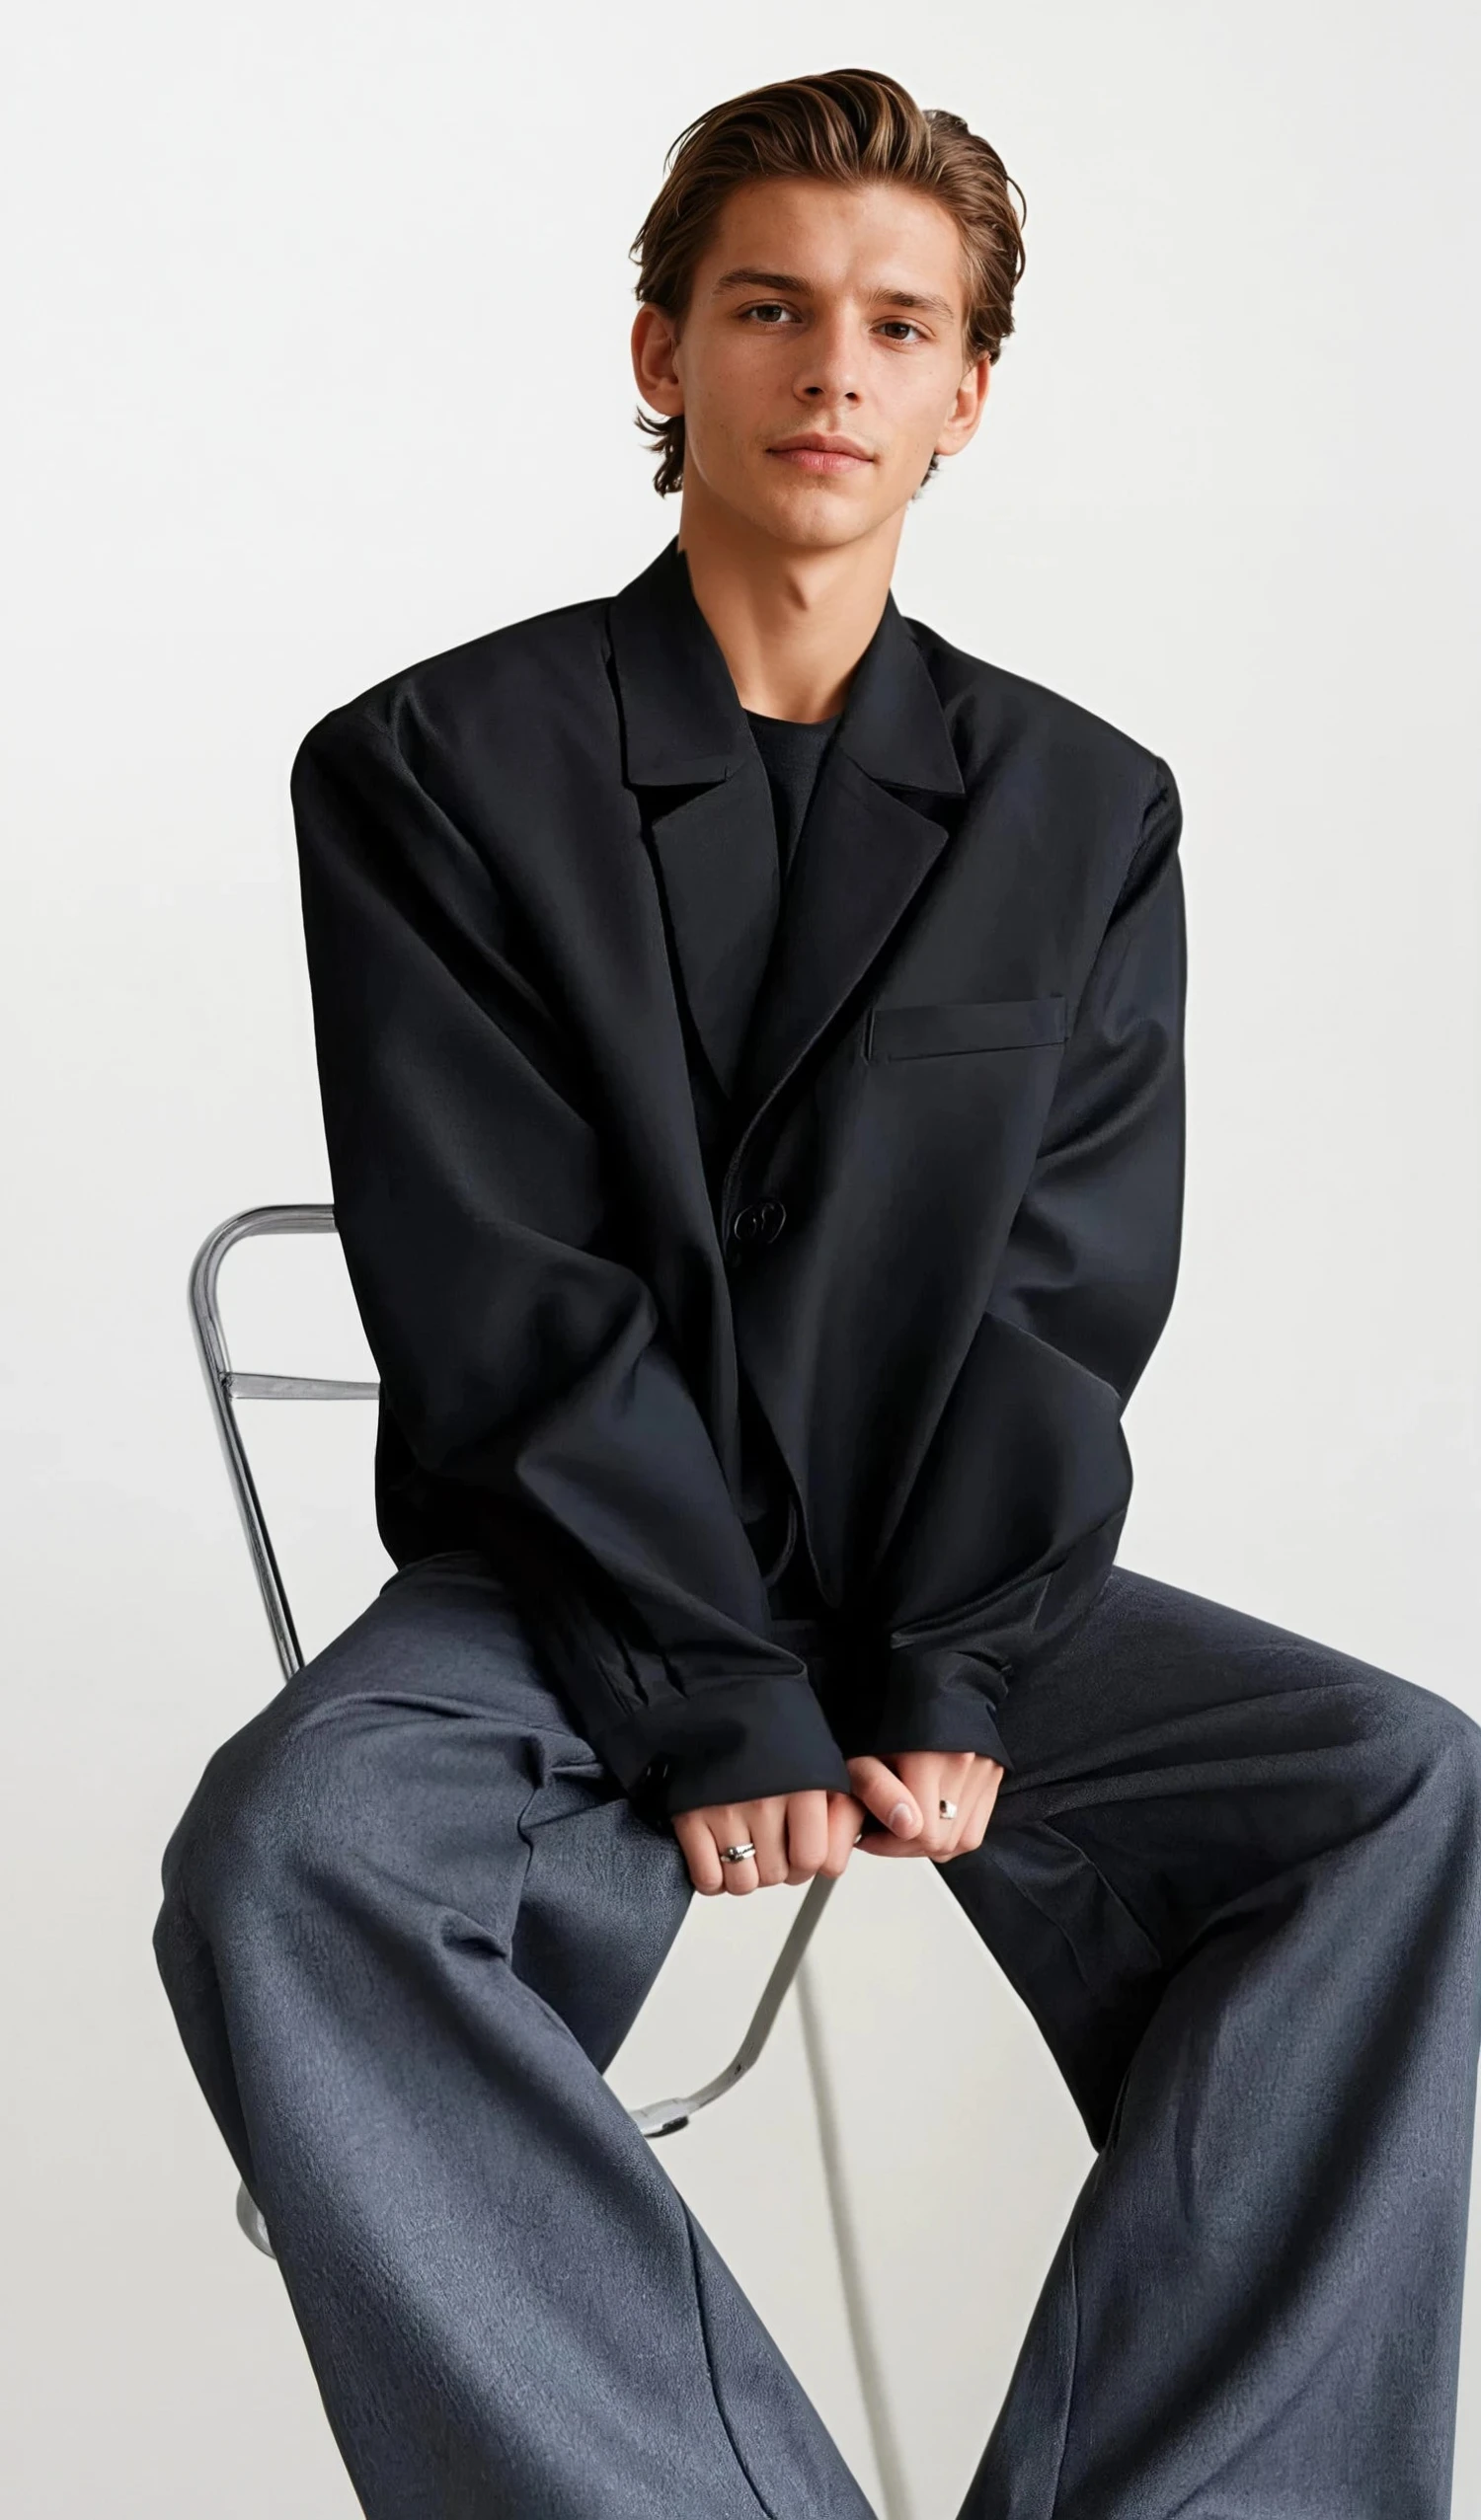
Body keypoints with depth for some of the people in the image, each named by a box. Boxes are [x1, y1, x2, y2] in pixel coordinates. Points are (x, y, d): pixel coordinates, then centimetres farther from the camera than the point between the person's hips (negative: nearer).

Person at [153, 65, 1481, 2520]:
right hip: (559, 1585, -2)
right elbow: (502, 1302, -9)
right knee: (280, 1860, -32)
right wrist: (716, 1704, -16)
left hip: (947, 1582, 2)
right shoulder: (432, 772, -1)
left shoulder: (1086, 813, 7)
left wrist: (947, 1690, -14)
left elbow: (1071, 1300, 0)